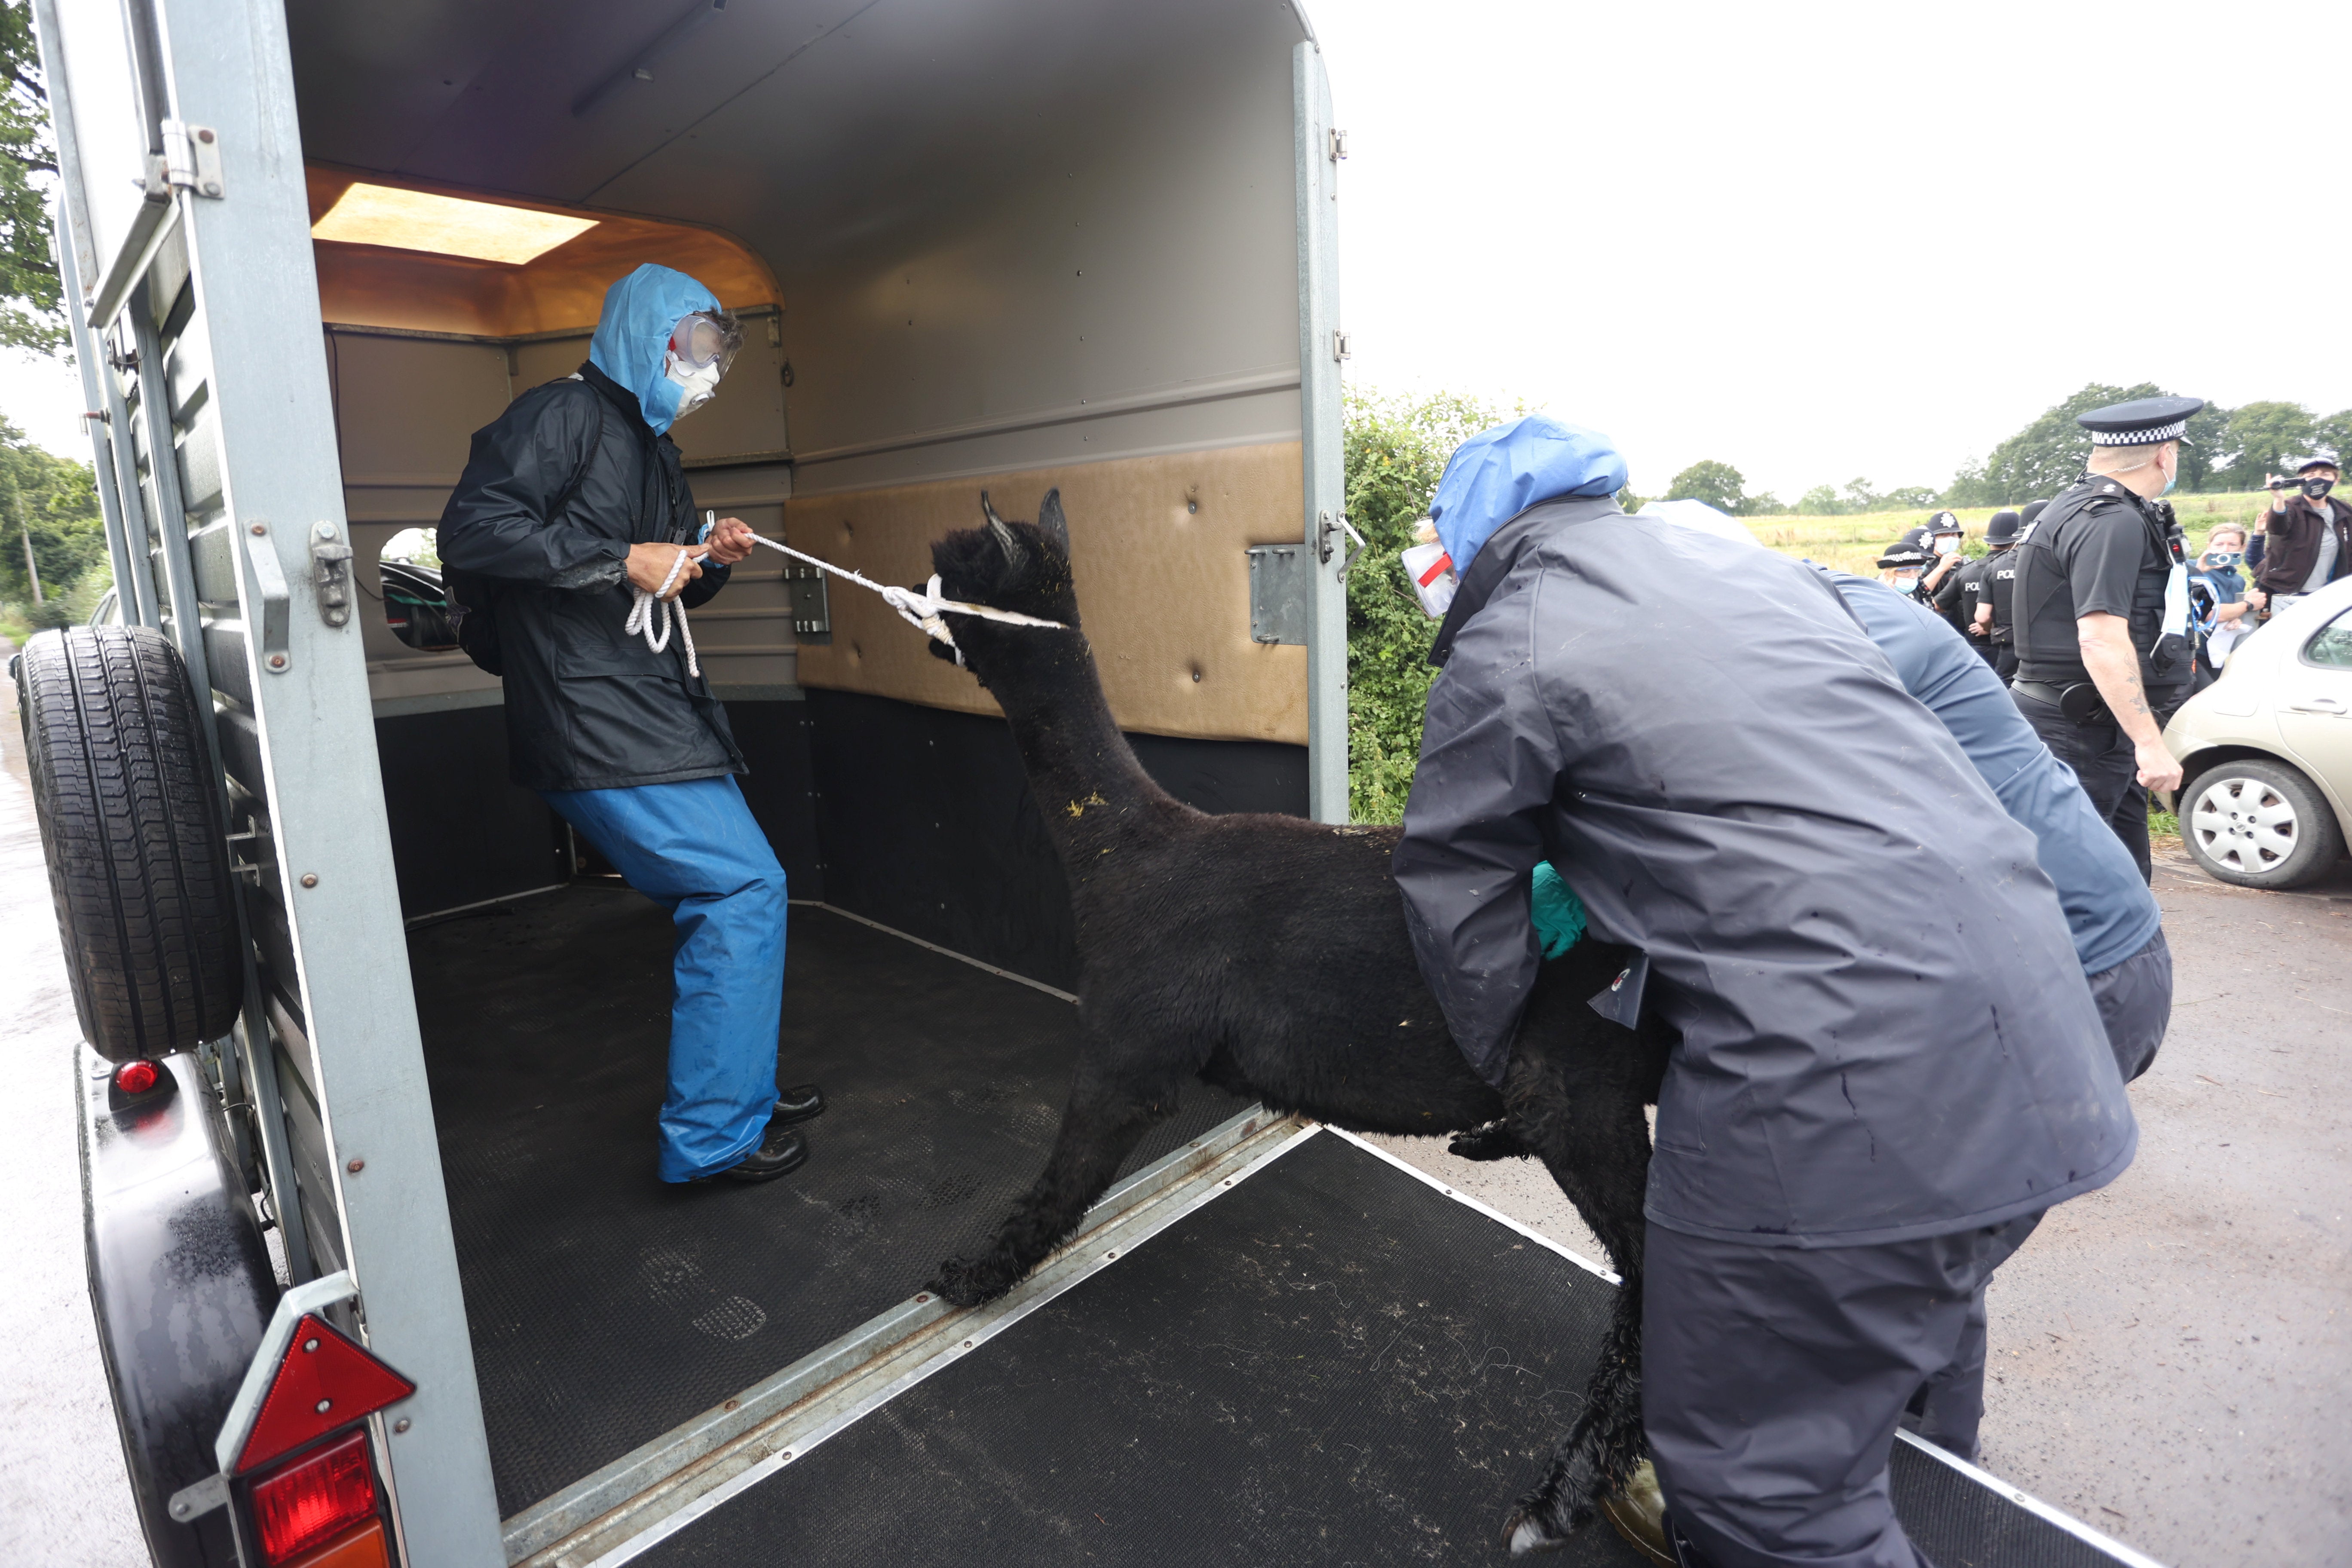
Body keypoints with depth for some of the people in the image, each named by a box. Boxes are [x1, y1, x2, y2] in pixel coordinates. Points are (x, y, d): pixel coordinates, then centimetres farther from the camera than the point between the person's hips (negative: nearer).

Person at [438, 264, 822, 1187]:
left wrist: (704, 565, 8)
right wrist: (623, 559, -20)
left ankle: (742, 1087, 29)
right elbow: (471, 530, -19)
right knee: (743, 887, -13)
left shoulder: (653, 449, 24)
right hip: (597, 725, -10)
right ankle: (713, 1136, -2)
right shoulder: (562, 416, -6)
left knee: (728, 894, 14)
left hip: (655, 715, 10)